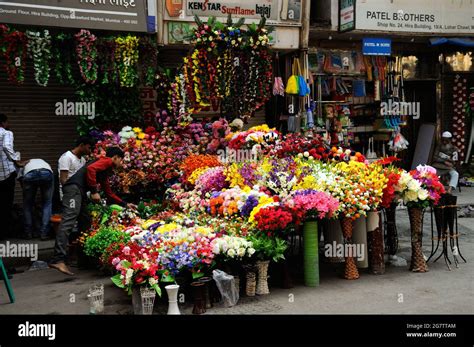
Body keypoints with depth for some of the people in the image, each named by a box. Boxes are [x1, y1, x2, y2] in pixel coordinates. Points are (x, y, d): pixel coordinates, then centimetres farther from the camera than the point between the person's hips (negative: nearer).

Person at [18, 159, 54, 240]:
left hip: (29, 175, 0)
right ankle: (44, 233, 14)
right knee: (47, 203, 18)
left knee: (27, 204, 21)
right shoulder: (45, 163, 43)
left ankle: (28, 233, 25)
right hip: (47, 173, 1)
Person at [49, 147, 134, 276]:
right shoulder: (107, 161, 4)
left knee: (85, 223, 12)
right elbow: (90, 168, -15)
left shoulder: (106, 171, 32)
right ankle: (58, 259, -32)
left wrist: (125, 204, 40)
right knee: (68, 221, -21)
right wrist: (94, 191, -14)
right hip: (74, 187, -11)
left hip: (80, 192, 11)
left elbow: (109, 194, 37)